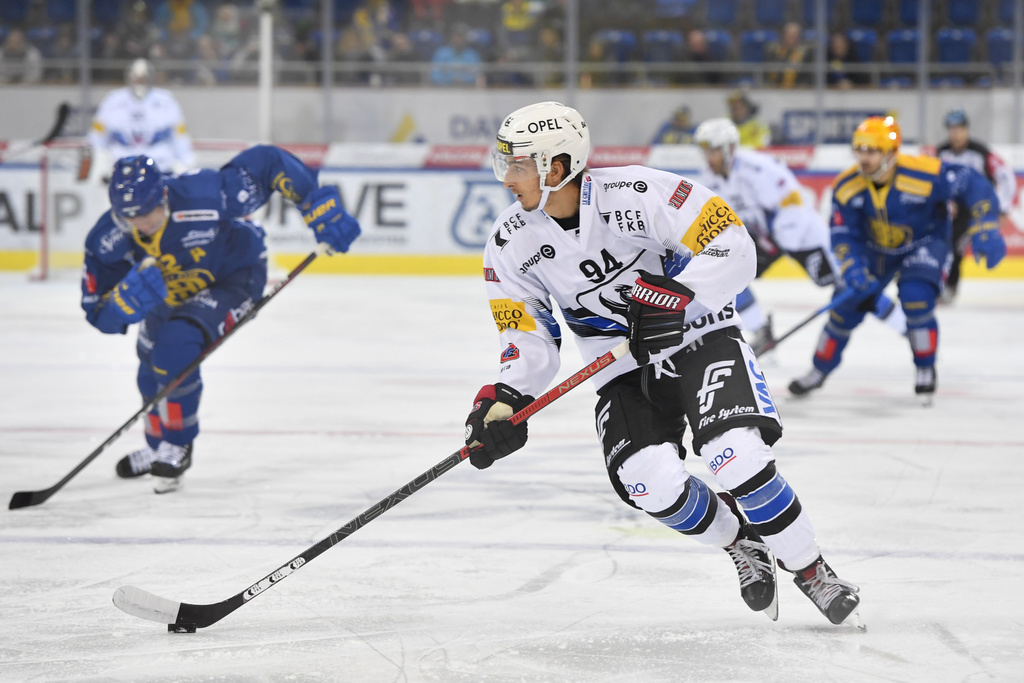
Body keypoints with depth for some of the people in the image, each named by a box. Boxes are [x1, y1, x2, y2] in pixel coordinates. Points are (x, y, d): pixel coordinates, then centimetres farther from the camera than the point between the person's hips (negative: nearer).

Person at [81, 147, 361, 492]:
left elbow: (269, 163, -30)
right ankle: (158, 449, 49)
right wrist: (130, 296, -48)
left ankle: (177, 447, -4)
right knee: (153, 363, 18)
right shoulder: (108, 240, -29)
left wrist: (321, 209, -31)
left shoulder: (204, 198, -41)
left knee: (176, 346, -26)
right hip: (172, 290, 5)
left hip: (234, 277, -5)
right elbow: (101, 316, -24)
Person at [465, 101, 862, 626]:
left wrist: (676, 297, -32)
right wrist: (503, 400, -18)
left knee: (736, 454, -26)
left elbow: (732, 247, -20)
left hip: (699, 340, -4)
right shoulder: (510, 245, -6)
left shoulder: (636, 194, -21)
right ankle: (740, 543, 8)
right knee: (650, 481, -22)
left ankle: (810, 568, -4)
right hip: (622, 372, 4)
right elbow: (528, 337, -1)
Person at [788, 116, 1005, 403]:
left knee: (916, 298, -27)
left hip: (925, 243, -4)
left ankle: (926, 369, -2)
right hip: (875, 248, 4)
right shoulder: (847, 187, -21)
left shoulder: (925, 174, -33)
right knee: (847, 306, -2)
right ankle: (820, 370, 22)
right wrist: (853, 269, -31)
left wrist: (986, 230, -30)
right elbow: (843, 234, -14)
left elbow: (972, 184, -23)